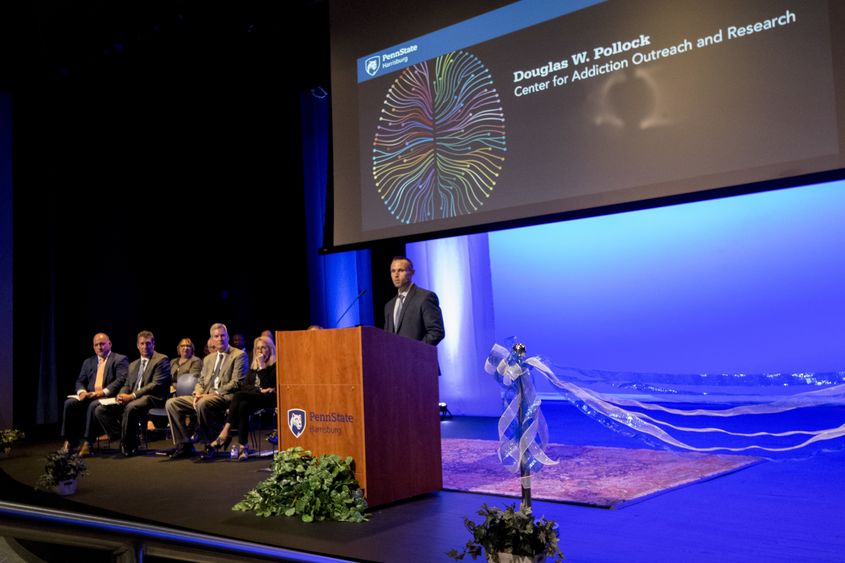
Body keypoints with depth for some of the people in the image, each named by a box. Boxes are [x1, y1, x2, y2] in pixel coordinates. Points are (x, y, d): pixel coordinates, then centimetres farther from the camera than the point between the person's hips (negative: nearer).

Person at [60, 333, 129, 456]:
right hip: (89, 396, 6)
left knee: (94, 405, -35)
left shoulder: (120, 359, 5)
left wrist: (103, 392, -22)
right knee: (69, 403, -21)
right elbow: (80, 381, 16)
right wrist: (82, 391, -9)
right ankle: (69, 441, -19)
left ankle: (87, 443, -32)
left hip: (108, 397, -5)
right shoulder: (88, 362, 24)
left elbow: (121, 380, -9)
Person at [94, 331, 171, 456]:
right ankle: (122, 438, -5)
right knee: (100, 410, -9)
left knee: (130, 407, -38)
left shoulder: (161, 360, 0)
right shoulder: (133, 365, 25)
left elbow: (156, 384, -11)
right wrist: (121, 395, -3)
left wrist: (132, 396, -19)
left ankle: (129, 446, -18)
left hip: (152, 398, -8)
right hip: (131, 399, 8)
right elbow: (127, 385, 23)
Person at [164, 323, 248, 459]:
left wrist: (215, 393, -16)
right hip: (205, 396, 7)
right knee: (171, 403, -8)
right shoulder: (208, 358, 24)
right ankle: (184, 445, -7)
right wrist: (197, 394, -2)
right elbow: (201, 381, 21)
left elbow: (236, 383, -9)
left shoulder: (239, 355, 1)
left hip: (225, 397, -7)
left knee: (203, 403, -38)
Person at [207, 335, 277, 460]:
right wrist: (259, 390, -7)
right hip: (253, 399, 5)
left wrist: (262, 366, -11)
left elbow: (267, 385, -12)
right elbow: (245, 386, 10)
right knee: (243, 406, -33)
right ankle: (242, 447, -39)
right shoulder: (253, 366, 21)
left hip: (268, 399, -5)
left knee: (239, 396, -30)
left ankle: (224, 434, -31)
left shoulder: (275, 365, 1)